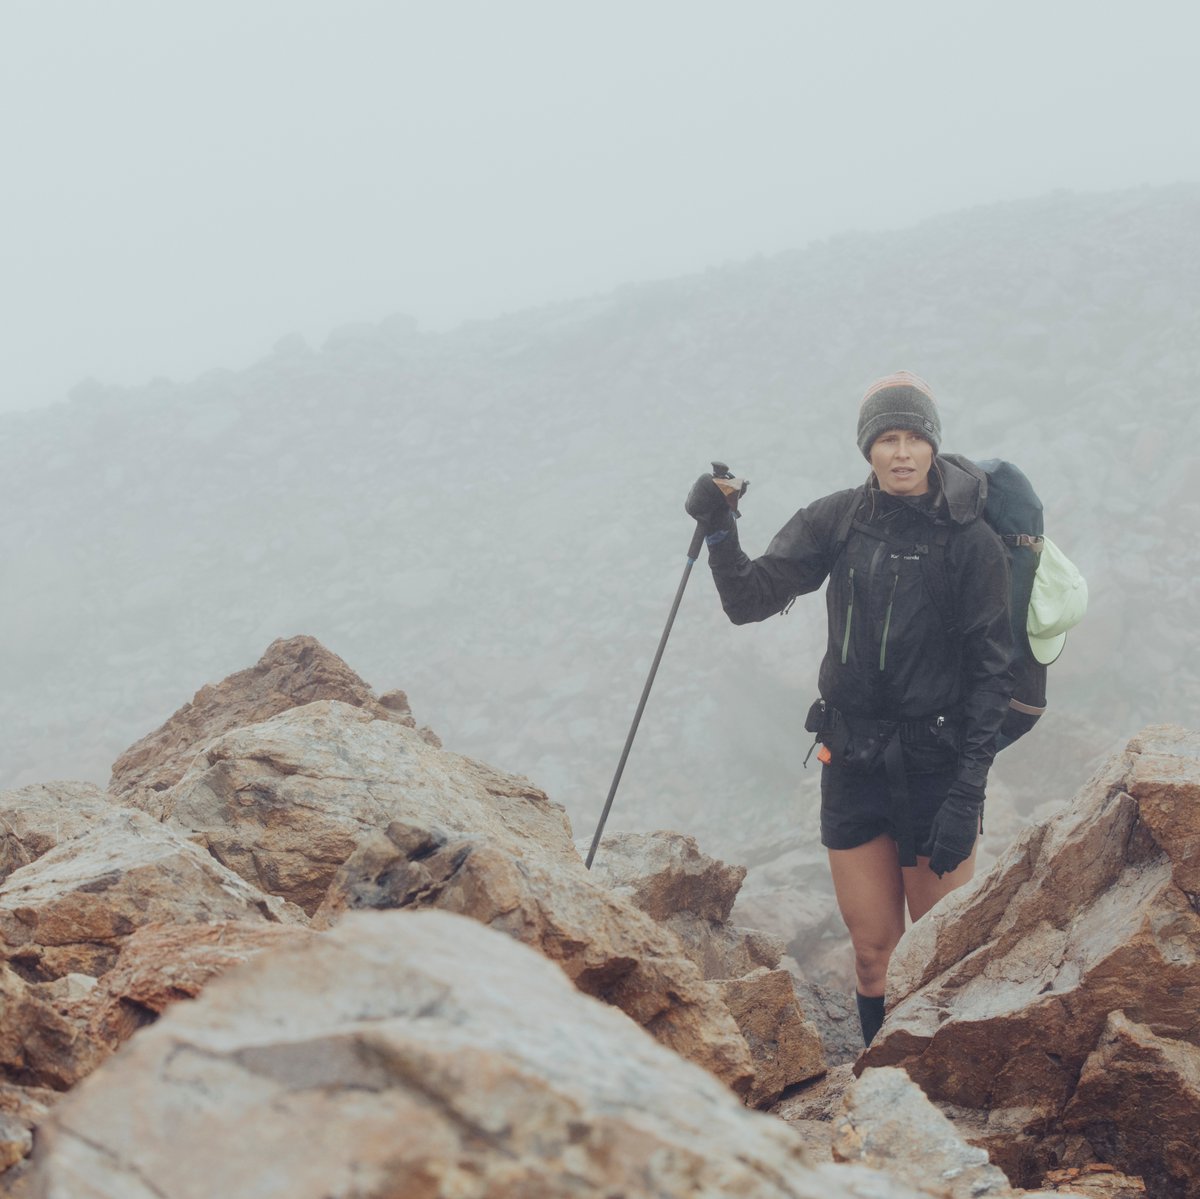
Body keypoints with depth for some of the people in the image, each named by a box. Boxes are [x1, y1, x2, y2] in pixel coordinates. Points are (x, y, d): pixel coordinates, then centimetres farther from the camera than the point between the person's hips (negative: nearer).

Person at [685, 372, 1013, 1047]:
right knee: (872, 949, 10)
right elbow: (749, 600, -3)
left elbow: (992, 671, -9)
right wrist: (719, 530, -22)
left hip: (936, 761, -3)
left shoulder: (971, 542, -10)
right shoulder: (838, 522, 0)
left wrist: (966, 795, -15)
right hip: (852, 762, 3)